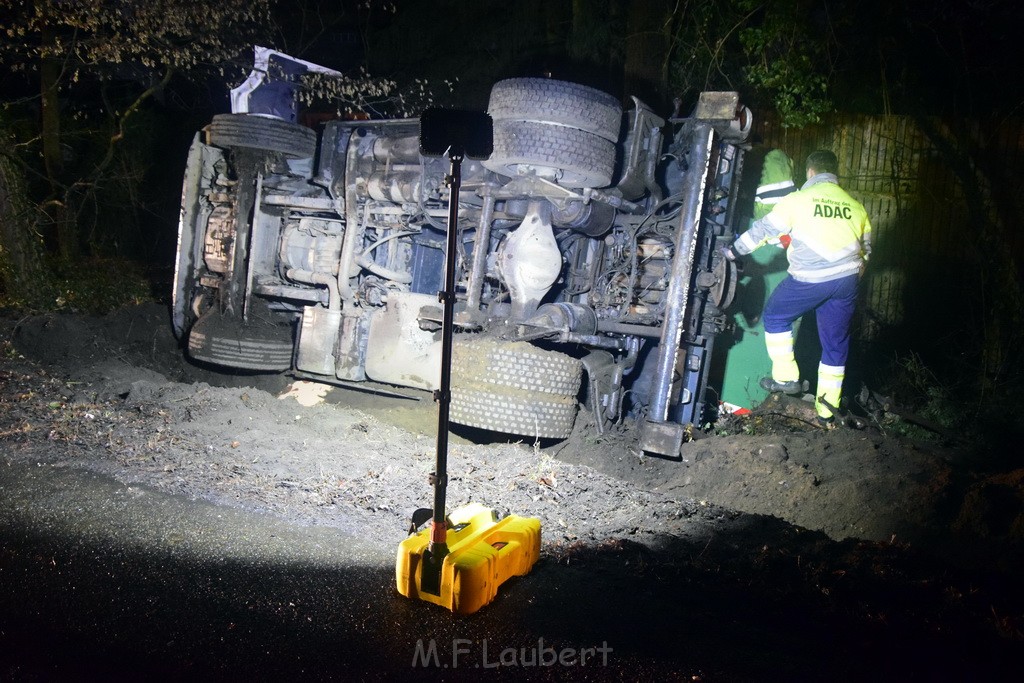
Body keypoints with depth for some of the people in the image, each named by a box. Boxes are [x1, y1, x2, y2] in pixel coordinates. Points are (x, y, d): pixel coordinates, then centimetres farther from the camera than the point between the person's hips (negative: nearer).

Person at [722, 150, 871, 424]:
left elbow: (764, 229, 2)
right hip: (847, 280, 5)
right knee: (836, 342, 13)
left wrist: (734, 251, 13)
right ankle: (827, 409, 20)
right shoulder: (854, 206, 14)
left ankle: (785, 377, 16)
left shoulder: (798, 199, -1)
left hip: (809, 279, -5)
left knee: (775, 316, 19)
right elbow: (866, 246, 22)